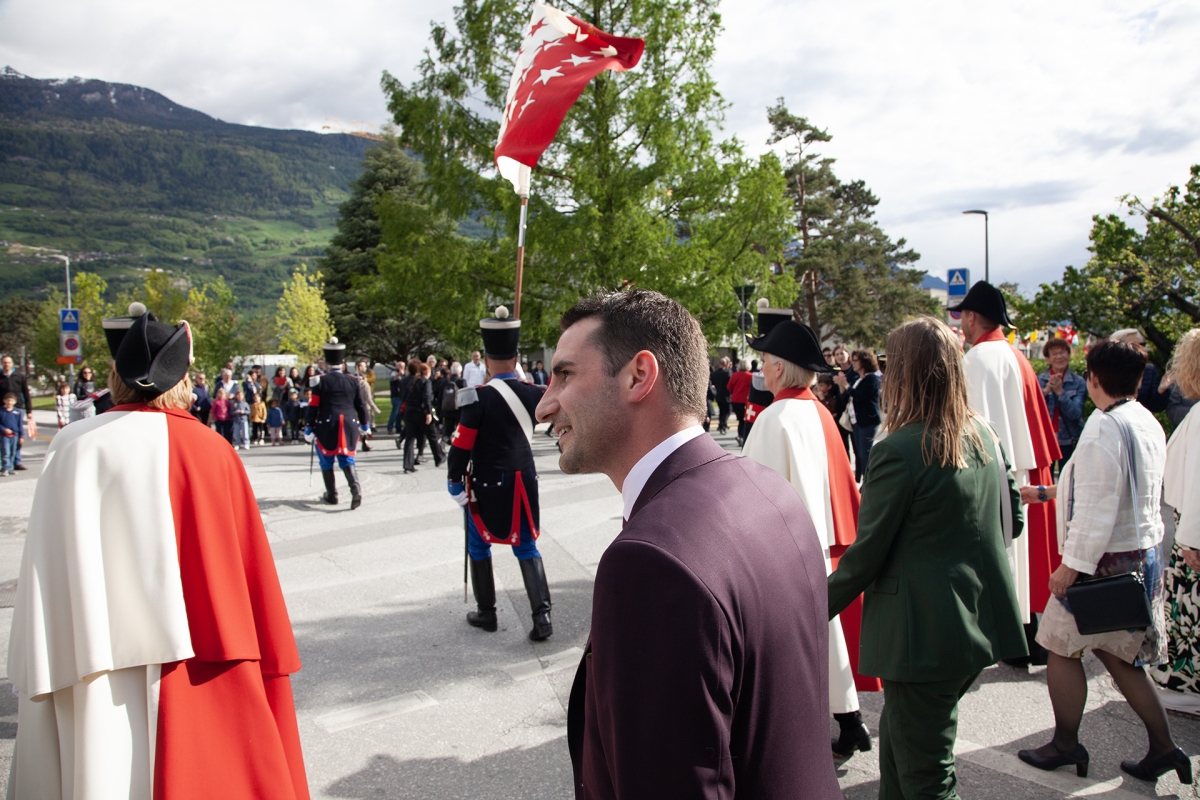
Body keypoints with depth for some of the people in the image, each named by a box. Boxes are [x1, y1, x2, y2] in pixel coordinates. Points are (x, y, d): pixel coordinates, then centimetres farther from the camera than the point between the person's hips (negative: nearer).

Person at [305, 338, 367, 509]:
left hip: (326, 427, -2)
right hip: (349, 426, 2)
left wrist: (308, 429, 2)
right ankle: (356, 490, -16)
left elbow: (313, 407, -5)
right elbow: (361, 405, 8)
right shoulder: (353, 381, 3)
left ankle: (332, 496, 20)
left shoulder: (320, 381, -5)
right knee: (347, 460, 6)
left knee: (327, 462, 13)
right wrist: (364, 425, 20)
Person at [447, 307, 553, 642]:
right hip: (524, 482, 4)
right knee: (526, 548, 10)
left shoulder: (478, 398, -16)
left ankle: (486, 613, 25)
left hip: (486, 485, -4)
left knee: (479, 545, 15)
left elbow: (461, 447, -15)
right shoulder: (531, 394, -4)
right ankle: (542, 615, -1)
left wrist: (455, 483, -5)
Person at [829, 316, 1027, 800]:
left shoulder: (898, 451, -21)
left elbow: (866, 555, -16)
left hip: (924, 634, -8)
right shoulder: (983, 435, 3)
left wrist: (817, 610, -2)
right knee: (898, 732, 25)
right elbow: (1012, 519, 14)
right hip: (981, 622, 8)